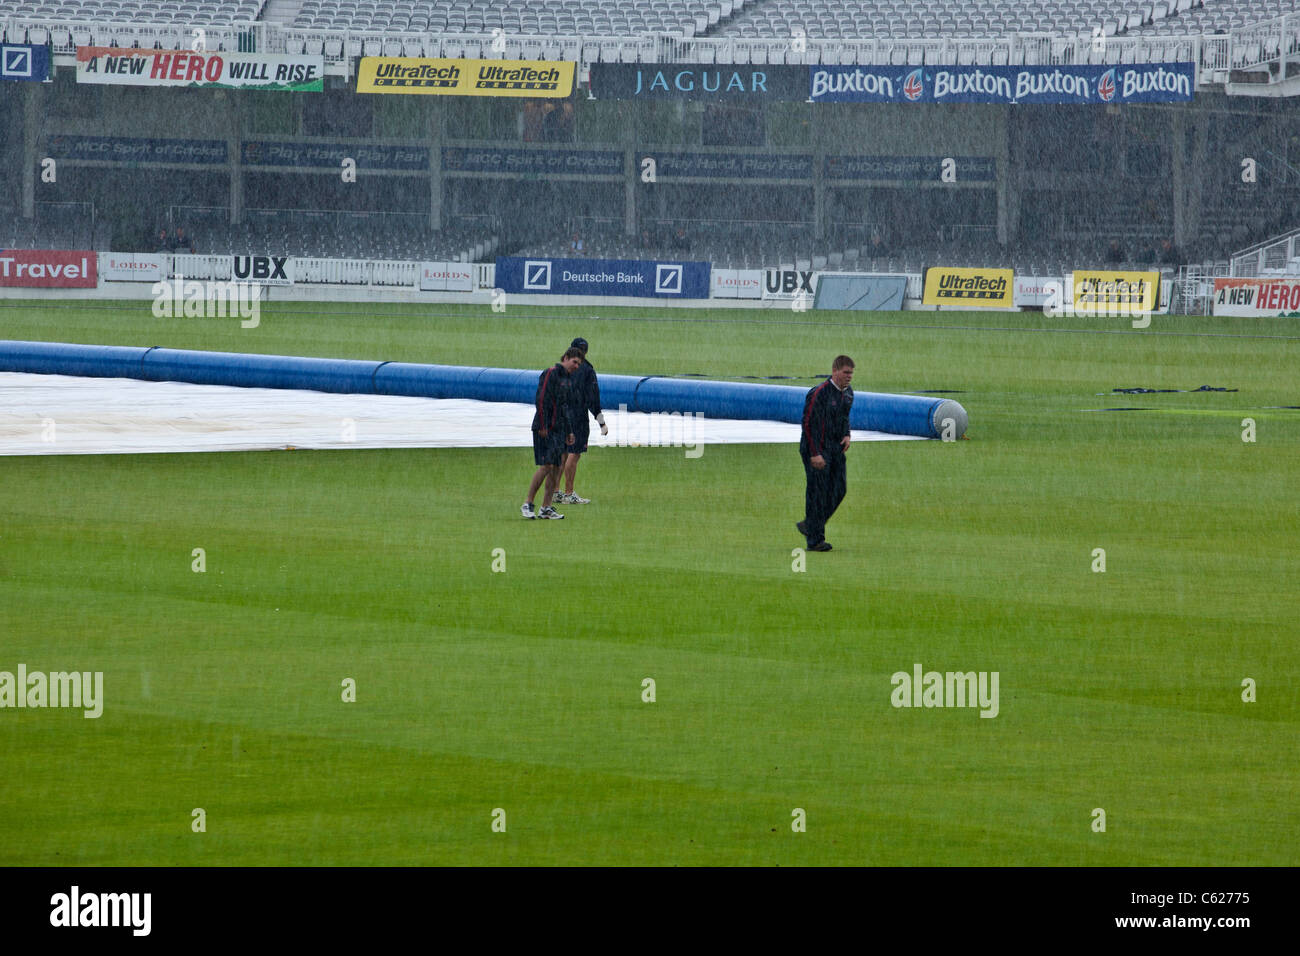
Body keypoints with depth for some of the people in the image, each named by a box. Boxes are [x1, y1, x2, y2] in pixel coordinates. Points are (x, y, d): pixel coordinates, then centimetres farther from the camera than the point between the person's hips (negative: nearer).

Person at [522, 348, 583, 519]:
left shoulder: (565, 379, 20)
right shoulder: (550, 374, -8)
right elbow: (541, 400, -16)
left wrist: (569, 431, 23)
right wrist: (543, 427, -20)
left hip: (558, 429, 9)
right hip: (545, 430, -9)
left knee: (556, 468, 4)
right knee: (546, 466, -14)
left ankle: (546, 508, 6)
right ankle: (527, 505, -10)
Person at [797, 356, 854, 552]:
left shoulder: (848, 393, 8)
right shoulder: (818, 393, -18)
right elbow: (809, 424, -19)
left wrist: (846, 435, 4)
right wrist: (815, 454, -22)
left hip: (836, 448, 8)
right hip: (817, 449, -8)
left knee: (838, 491, 7)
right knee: (818, 493, -7)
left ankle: (809, 525, 24)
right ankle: (815, 539, -2)